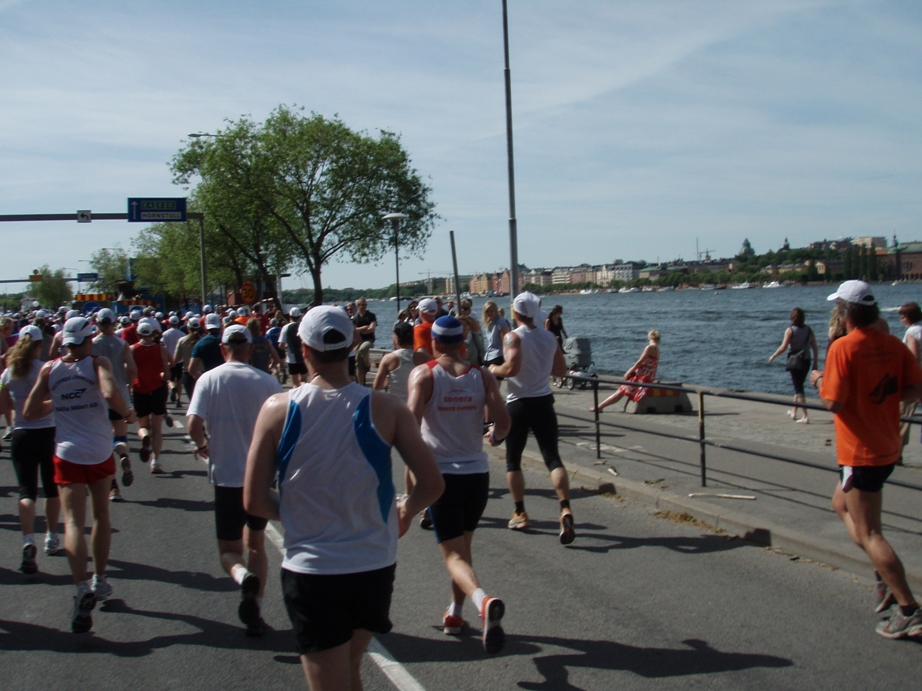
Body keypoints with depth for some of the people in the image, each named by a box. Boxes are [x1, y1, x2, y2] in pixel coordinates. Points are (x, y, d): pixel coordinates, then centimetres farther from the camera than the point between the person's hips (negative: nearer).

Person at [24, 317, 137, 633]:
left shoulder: (49, 369, 1)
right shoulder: (97, 363, -7)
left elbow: (29, 412, 4)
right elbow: (110, 394, -26)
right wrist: (128, 413, -8)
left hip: (67, 453, 0)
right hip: (100, 452, 0)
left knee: (73, 522, -5)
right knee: (101, 515, 18)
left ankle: (82, 589, -22)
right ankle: (100, 581, 26)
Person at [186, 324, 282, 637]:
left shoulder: (209, 379, -6)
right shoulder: (267, 381, -3)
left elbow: (193, 424, -16)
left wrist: (204, 445, 5)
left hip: (227, 475, -1)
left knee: (229, 549, 11)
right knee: (256, 544, 18)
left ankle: (244, 577, -22)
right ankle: (254, 613, 14)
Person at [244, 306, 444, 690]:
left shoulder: (278, 410, -9)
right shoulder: (385, 409, -8)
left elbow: (254, 502, -8)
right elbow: (432, 485, -9)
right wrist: (406, 511, 12)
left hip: (310, 571, -2)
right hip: (374, 568, 2)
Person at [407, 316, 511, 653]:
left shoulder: (423, 374, -6)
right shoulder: (482, 376, 2)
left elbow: (412, 420, -19)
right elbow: (503, 422, -6)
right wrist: (494, 437, 16)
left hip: (441, 474, -4)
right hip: (477, 473, 4)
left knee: (454, 554, -3)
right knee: (463, 545, 24)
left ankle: (483, 600, -30)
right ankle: (455, 614, 34)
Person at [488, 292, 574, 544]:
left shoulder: (513, 337, -11)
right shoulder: (549, 337, 5)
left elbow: (512, 368, -24)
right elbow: (560, 370, 11)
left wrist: (494, 369, -5)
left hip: (519, 403, -4)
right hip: (544, 402, 4)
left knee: (513, 459, 12)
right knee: (552, 457, 0)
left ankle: (520, 514, 15)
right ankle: (565, 510, -17)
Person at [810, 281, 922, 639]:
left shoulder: (843, 347, -18)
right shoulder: (893, 344, 1)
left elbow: (834, 402, -21)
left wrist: (820, 382, -2)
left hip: (860, 451, -8)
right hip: (888, 447, 8)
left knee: (869, 533, 0)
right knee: (841, 503, 27)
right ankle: (886, 576, 21)